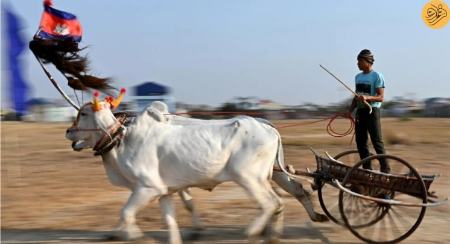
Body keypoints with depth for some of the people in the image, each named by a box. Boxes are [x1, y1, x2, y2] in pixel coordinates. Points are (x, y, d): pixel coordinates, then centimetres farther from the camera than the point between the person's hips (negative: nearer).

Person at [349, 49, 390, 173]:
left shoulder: (377, 76, -7)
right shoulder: (358, 77, 15)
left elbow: (381, 97, -13)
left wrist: (367, 98, -29)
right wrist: (350, 111, 13)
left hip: (372, 112, -7)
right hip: (360, 112, 7)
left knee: (377, 142, -8)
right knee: (360, 143, 7)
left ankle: (385, 170, -3)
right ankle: (367, 169, 15)